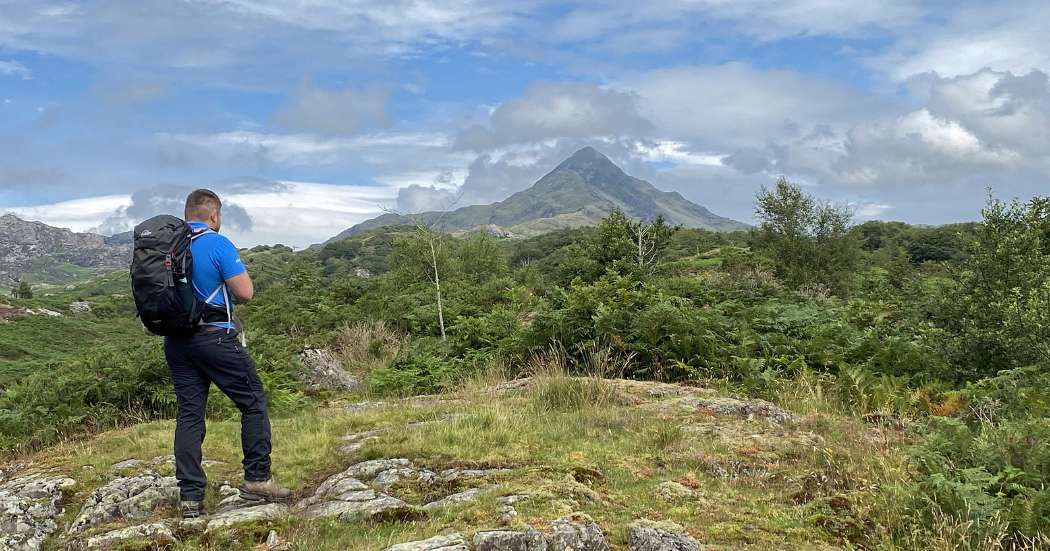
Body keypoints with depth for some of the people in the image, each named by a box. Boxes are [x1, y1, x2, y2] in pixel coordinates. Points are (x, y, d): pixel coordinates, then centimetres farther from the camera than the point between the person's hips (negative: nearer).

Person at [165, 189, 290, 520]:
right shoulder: (217, 244, -10)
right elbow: (246, 293, -15)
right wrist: (234, 275, 7)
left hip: (176, 340, 6)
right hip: (215, 337, -6)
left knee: (189, 414, 8)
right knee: (253, 402, 7)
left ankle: (189, 496, 7)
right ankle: (257, 480, 7)